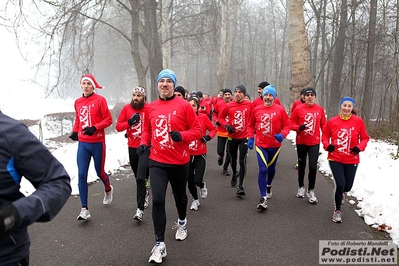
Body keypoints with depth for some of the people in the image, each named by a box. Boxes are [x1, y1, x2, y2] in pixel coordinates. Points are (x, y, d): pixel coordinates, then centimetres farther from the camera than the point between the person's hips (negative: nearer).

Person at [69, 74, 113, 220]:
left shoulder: (100, 100, -6)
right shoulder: (78, 102, 8)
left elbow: (108, 119, -7)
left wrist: (95, 128, -20)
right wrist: (75, 131, 3)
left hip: (97, 143, -3)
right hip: (82, 143, 4)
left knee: (100, 172, 11)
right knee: (81, 175, -3)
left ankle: (108, 189, 45)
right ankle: (84, 209, 4)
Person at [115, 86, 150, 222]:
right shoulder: (126, 108, 0)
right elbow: (118, 126, 0)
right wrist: (129, 122, -17)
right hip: (132, 147, 4)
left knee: (140, 177, -14)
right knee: (138, 176, 19)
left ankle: (140, 209, -6)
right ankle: (145, 193, 48)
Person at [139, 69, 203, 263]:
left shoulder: (184, 105, -8)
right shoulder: (150, 108, 2)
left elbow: (198, 130, -6)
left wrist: (182, 135, -22)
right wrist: (143, 143, -4)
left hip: (179, 162, -1)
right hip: (157, 162, 1)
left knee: (180, 196, 20)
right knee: (157, 200, -10)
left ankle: (182, 221, 51)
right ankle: (159, 244, 2)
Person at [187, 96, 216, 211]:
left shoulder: (203, 117, -8)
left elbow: (213, 129, 4)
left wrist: (208, 136, -14)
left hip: (200, 154, -2)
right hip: (187, 154, 2)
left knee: (197, 180, -11)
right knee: (190, 181, 9)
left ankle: (203, 186, 28)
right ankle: (195, 200, 37)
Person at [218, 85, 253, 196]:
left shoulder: (249, 105, -6)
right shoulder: (228, 106, -6)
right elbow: (221, 117, 5)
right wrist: (226, 125, -10)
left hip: (244, 137, -2)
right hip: (232, 137, 2)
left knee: (242, 161, -9)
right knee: (233, 159, 20)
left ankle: (240, 186, -3)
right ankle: (234, 174, 50)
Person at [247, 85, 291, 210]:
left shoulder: (280, 109, -5)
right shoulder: (256, 109, -1)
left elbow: (287, 125, -2)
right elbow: (251, 125, 11)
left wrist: (282, 134, -20)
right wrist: (250, 138, -1)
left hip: (275, 145, 1)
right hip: (261, 145, -1)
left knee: (271, 168, 19)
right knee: (263, 169, -13)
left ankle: (268, 186, 49)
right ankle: (263, 198, -9)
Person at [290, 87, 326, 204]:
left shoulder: (320, 109, -1)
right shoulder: (298, 109, -6)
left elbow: (323, 125, 6)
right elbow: (291, 123, -2)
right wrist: (299, 127, -21)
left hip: (314, 143, 0)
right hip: (301, 142, 0)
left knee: (313, 167, -7)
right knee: (301, 165, 15)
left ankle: (311, 191, 12)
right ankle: (301, 187, 36)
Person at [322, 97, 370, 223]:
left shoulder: (358, 121, -6)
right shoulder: (332, 121, -6)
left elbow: (365, 138, 2)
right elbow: (325, 136, 5)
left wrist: (359, 147, -16)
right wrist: (327, 145, -14)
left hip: (351, 160, 2)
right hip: (335, 158, -1)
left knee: (347, 186, 10)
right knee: (340, 184, -11)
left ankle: (339, 192, 51)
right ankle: (337, 210, 13)